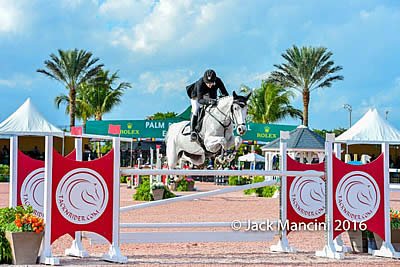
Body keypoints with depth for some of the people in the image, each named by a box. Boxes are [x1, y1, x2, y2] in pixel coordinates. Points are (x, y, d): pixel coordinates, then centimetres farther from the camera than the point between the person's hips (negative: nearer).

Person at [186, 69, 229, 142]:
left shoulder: (218, 81, -30)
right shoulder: (200, 83, -39)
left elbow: (225, 93, -23)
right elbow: (199, 100, -43)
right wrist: (209, 101, -61)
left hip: (211, 98, 4)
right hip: (197, 97, -4)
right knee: (195, 110, -27)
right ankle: (192, 131, -26)